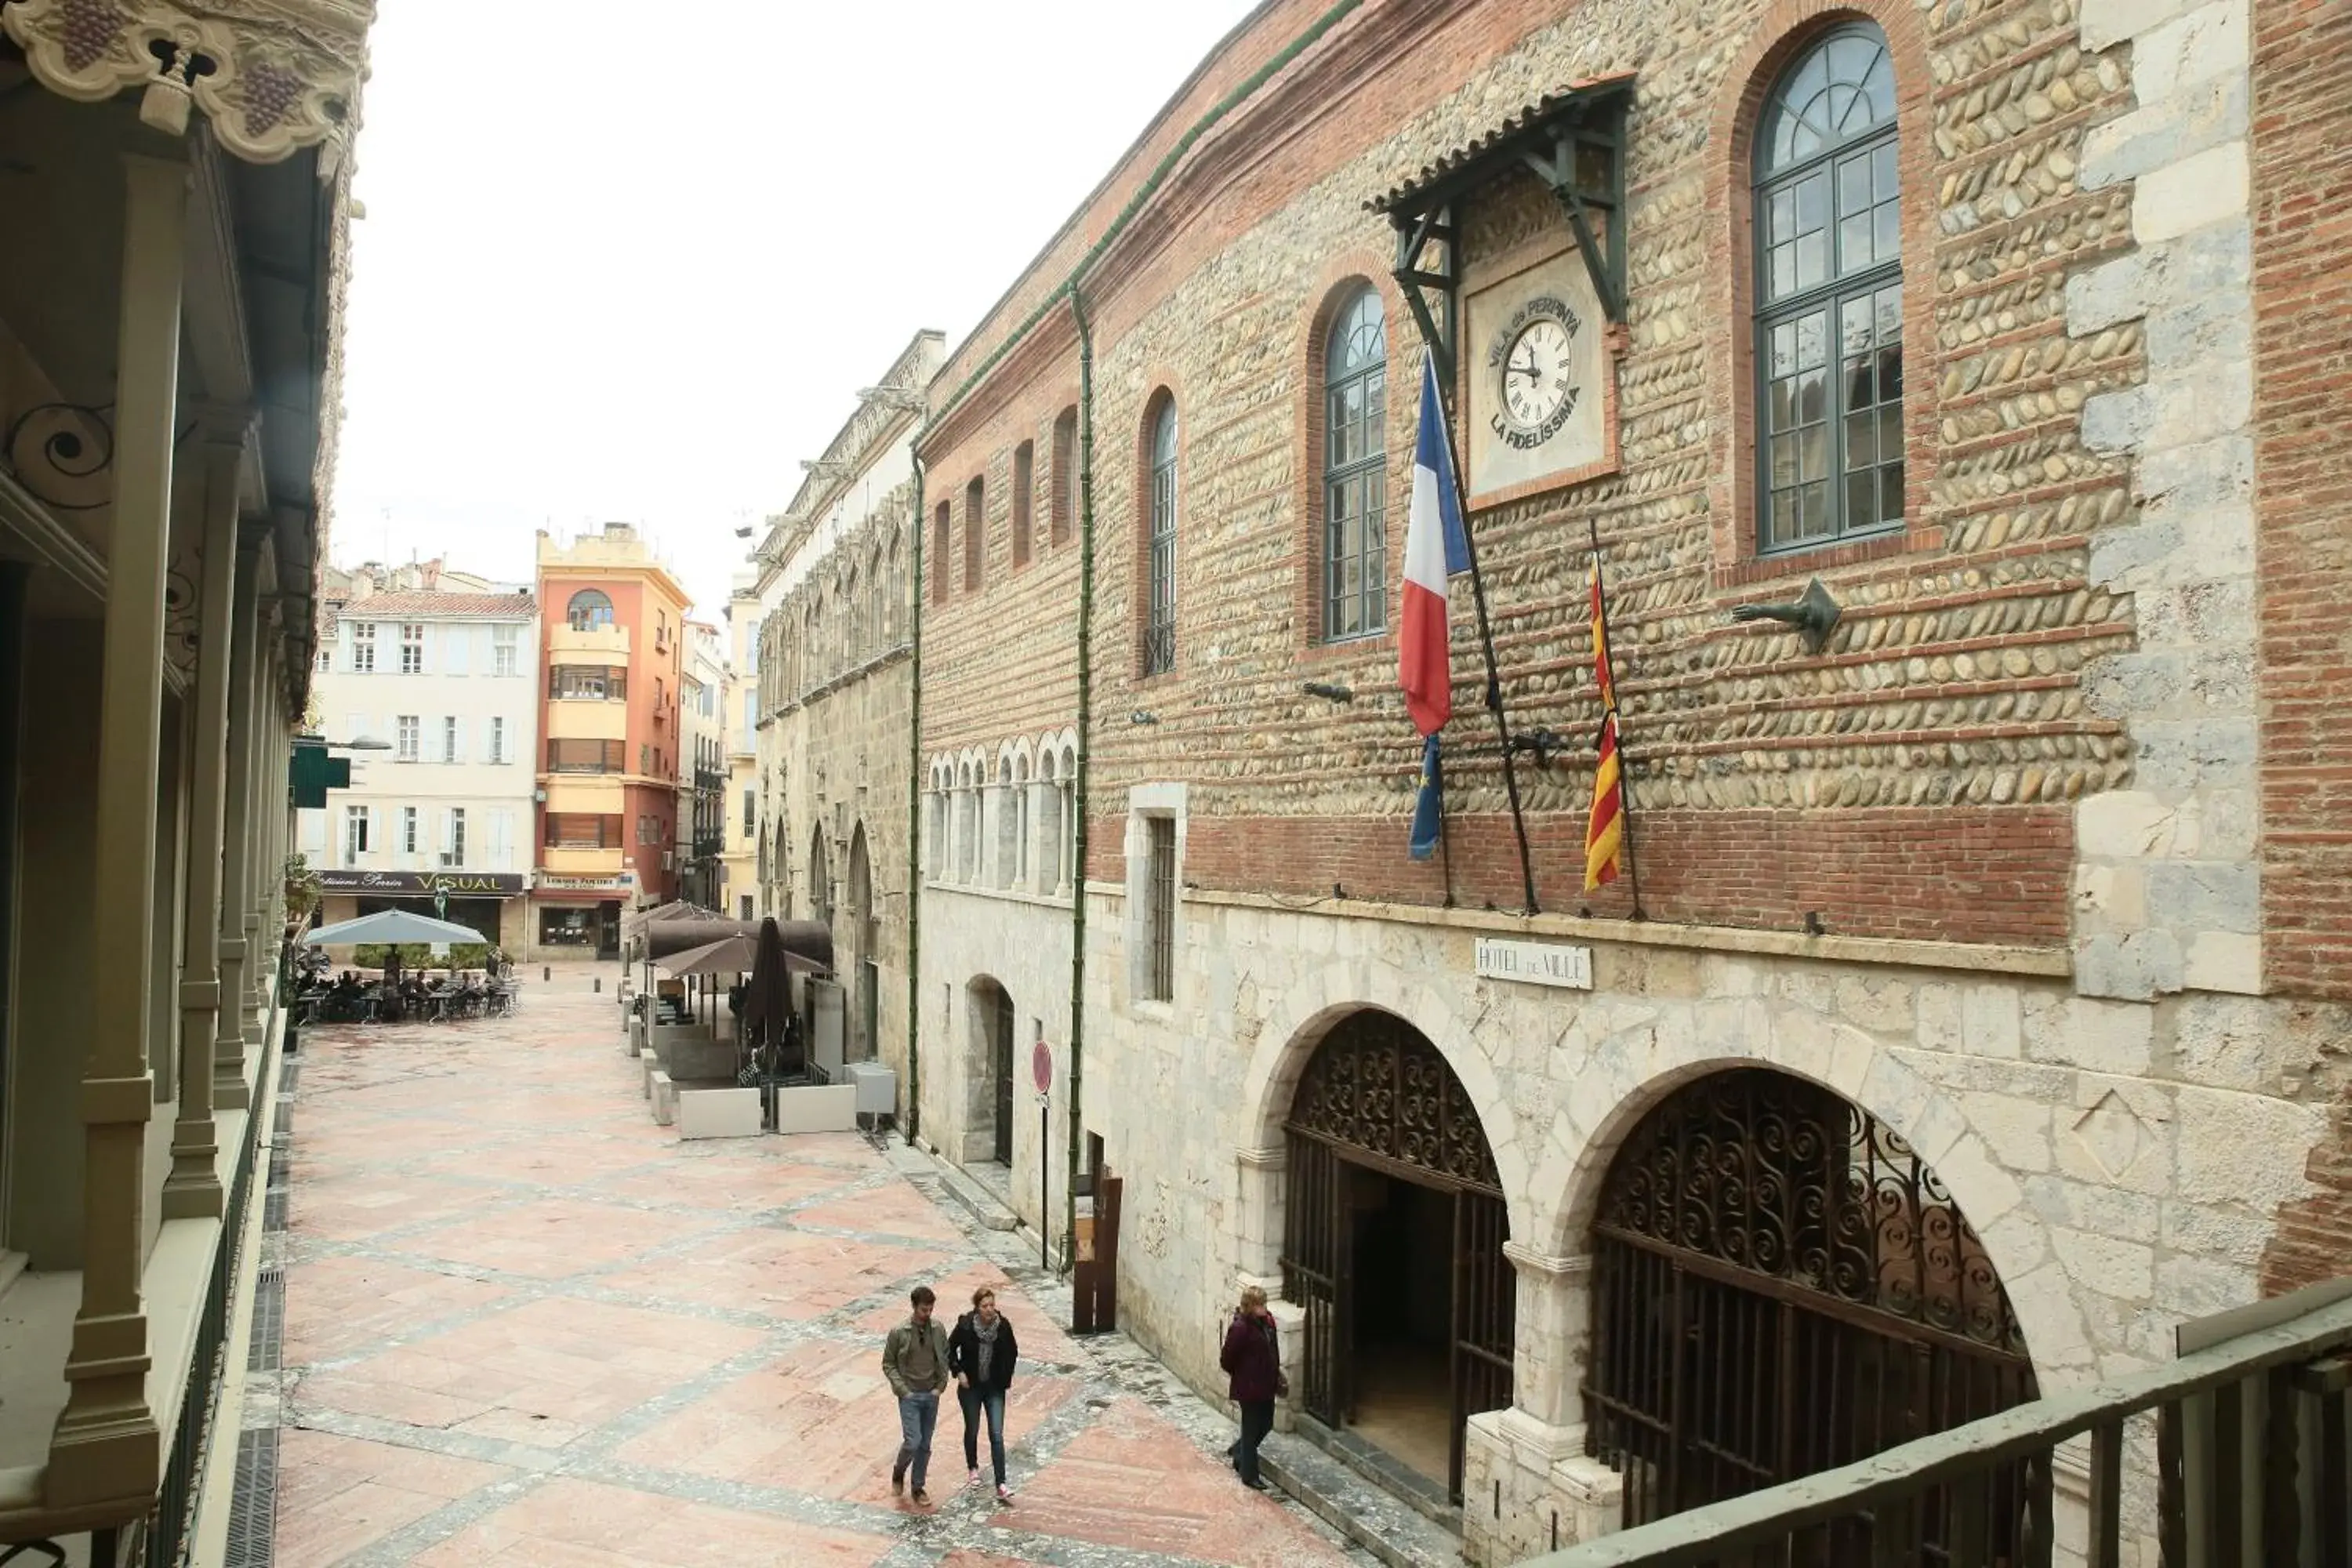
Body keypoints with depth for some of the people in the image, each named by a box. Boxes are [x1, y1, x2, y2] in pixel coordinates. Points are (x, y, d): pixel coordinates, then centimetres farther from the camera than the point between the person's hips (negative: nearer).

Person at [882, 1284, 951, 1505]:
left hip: (931, 1396, 3)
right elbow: (888, 1365, -4)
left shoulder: (938, 1331, -2)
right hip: (910, 1396, -3)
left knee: (925, 1445, 8)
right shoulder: (899, 1333, -12)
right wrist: (903, 1390, -11)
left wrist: (940, 1386, 0)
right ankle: (898, 1472, 18)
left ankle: (918, 1488, 22)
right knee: (913, 1441, -11)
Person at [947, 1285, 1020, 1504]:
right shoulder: (965, 1325, -17)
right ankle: (973, 1468, 43)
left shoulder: (1003, 1326, -13)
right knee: (972, 1430, 17)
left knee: (997, 1435, -7)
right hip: (970, 1387, 0)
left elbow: (1013, 1352, 4)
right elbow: (950, 1349, -1)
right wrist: (959, 1372, -9)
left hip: (995, 1388, 0)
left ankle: (1001, 1486, -8)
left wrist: (1006, 1377, 1)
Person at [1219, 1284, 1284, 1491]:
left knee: (1266, 1425, 21)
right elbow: (1226, 1360, -17)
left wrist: (1277, 1375, 10)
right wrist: (1242, 1377, -4)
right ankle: (1249, 1475, 24)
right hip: (1250, 1388, -8)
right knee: (1252, 1430, 7)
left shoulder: (1267, 1321, -1)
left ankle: (1239, 1452, 45)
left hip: (1267, 1385, 8)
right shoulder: (1240, 1328, -24)